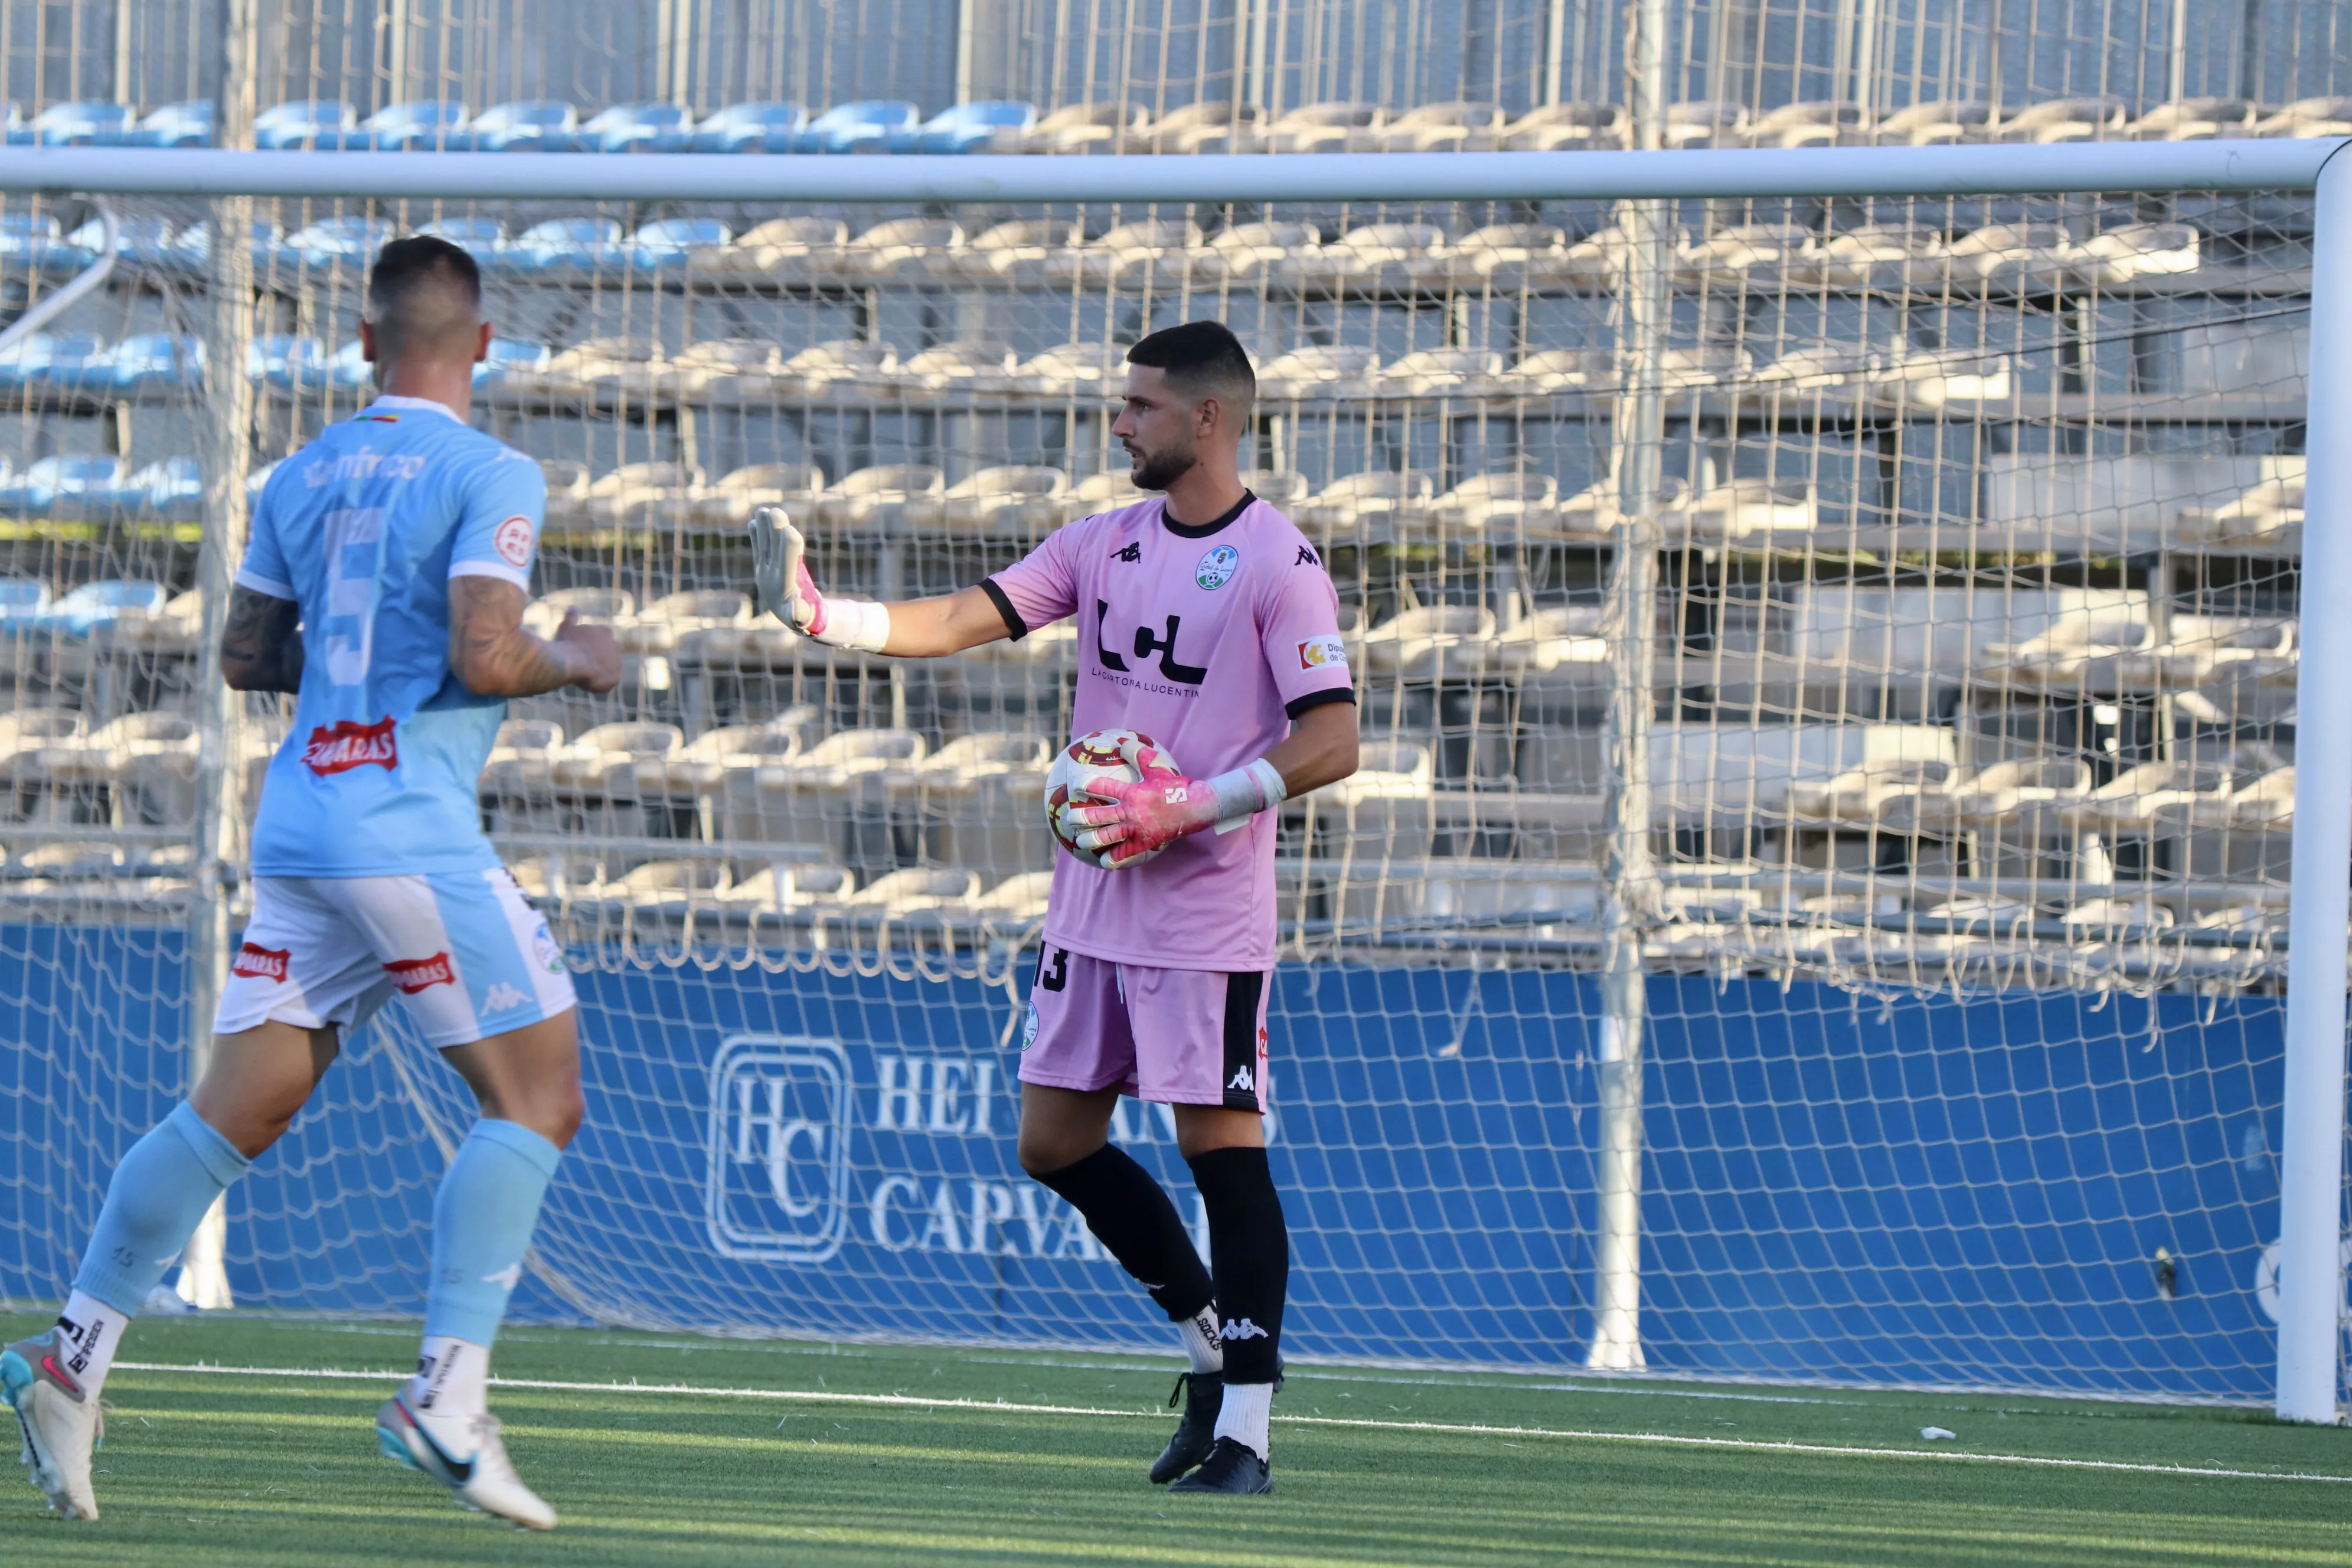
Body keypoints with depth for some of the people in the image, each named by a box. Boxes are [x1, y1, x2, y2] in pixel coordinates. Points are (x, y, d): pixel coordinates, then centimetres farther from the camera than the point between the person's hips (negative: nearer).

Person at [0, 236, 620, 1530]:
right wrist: (576, 659, 1)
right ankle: (446, 1398, -11)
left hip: (297, 827, 7)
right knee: (535, 1101, -1)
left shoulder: (302, 476, 13)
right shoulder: (489, 477, -8)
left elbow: (244, 655, 19)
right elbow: (488, 658, -18)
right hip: (413, 830, -7)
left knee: (234, 1109, 10)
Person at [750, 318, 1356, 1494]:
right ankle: (1212, 1340, 25)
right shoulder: (1103, 547, 10)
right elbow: (957, 622, 2)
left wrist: (1185, 807, -19)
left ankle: (1243, 1430, -6)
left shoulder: (1278, 564, -9)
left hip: (1206, 914, -7)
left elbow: (1331, 744, -13)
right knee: (1054, 1142, 9)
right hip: (1090, 905, 7)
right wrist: (819, 615, -12)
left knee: (1221, 1143, -8)